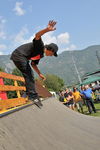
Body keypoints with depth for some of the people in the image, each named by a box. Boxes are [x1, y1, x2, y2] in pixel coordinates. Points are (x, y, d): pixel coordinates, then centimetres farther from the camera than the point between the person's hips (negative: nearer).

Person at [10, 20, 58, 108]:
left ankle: (29, 94, 24)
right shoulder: (40, 45, -10)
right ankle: (33, 96, -18)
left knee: (29, 75, 16)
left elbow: (33, 64, 23)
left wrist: (40, 74, 16)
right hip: (18, 55, -11)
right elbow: (37, 36, -30)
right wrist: (47, 29, -48)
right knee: (29, 75, -15)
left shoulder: (41, 54, 16)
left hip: (22, 58, 11)